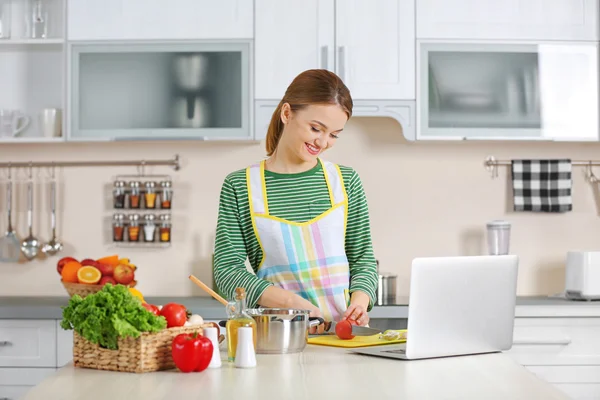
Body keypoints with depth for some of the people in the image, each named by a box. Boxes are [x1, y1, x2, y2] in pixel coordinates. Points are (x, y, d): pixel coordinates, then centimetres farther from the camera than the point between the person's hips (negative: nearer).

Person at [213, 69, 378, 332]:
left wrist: (360, 300, -6)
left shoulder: (346, 181, 11)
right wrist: (291, 302, -15)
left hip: (343, 330, 2)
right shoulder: (239, 187, 3)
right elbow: (228, 271, -2)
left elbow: (363, 257, 15)